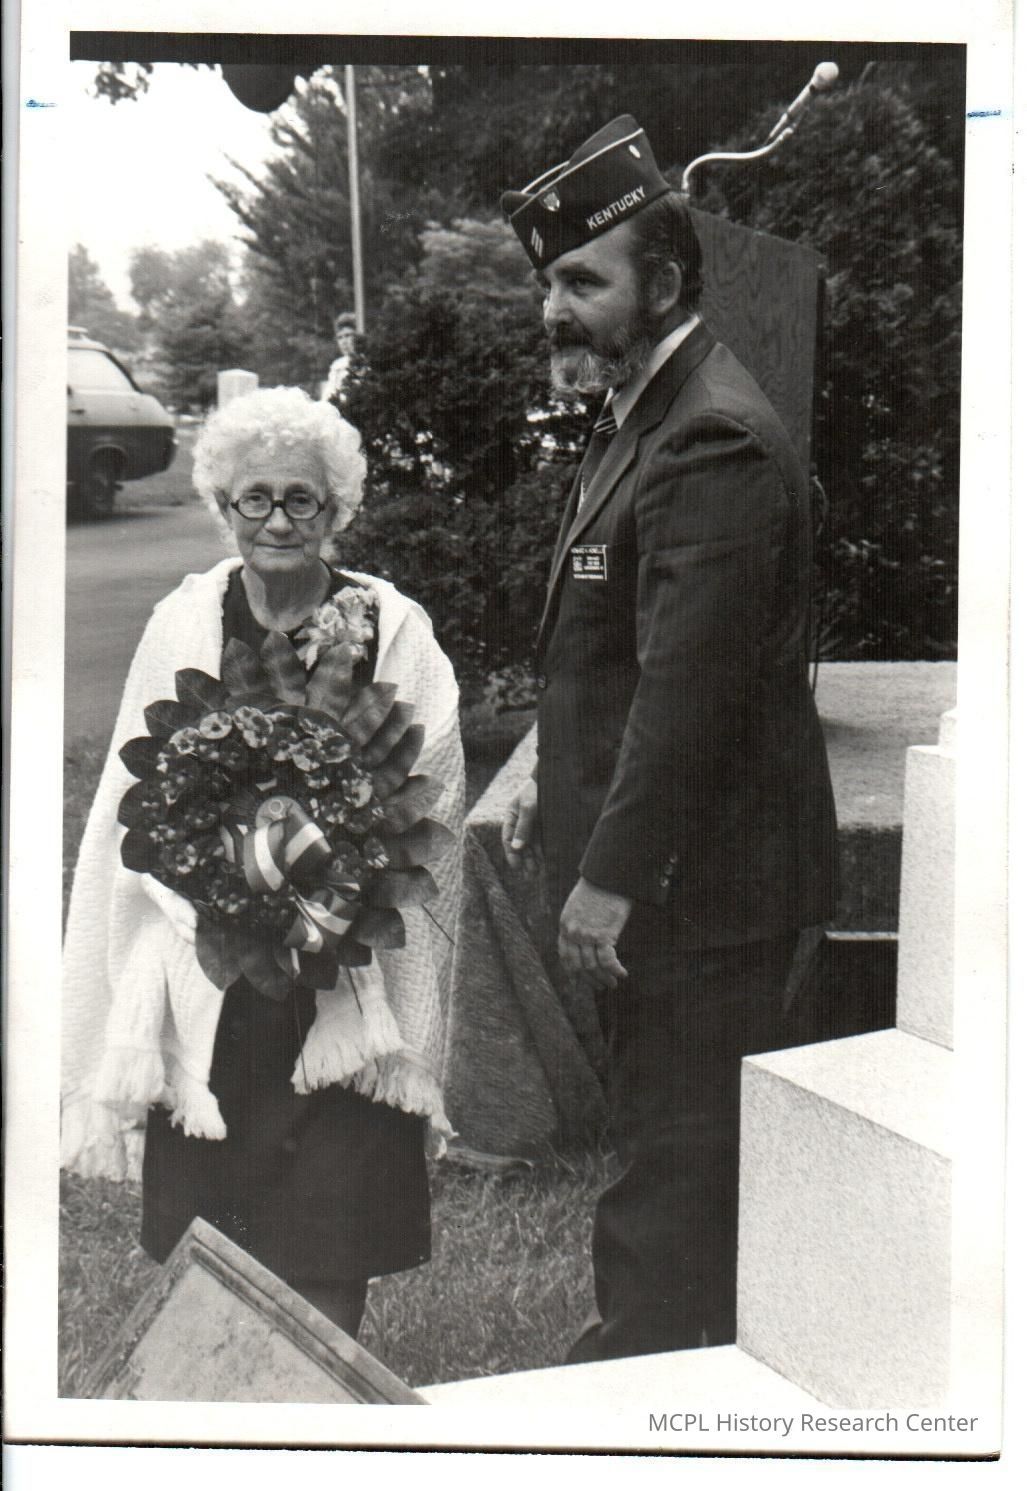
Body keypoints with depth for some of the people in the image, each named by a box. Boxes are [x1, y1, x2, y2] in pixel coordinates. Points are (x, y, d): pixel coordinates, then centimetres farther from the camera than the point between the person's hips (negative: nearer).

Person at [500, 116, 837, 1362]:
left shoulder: (712, 444, -20)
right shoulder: (639, 420, 14)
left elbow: (690, 685, -24)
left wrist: (613, 873, -22)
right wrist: (554, 786, 15)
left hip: (694, 878, -10)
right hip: (643, 855, 10)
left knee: (677, 1156, 1)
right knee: (659, 1133, 21)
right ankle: (648, 1343, 36)